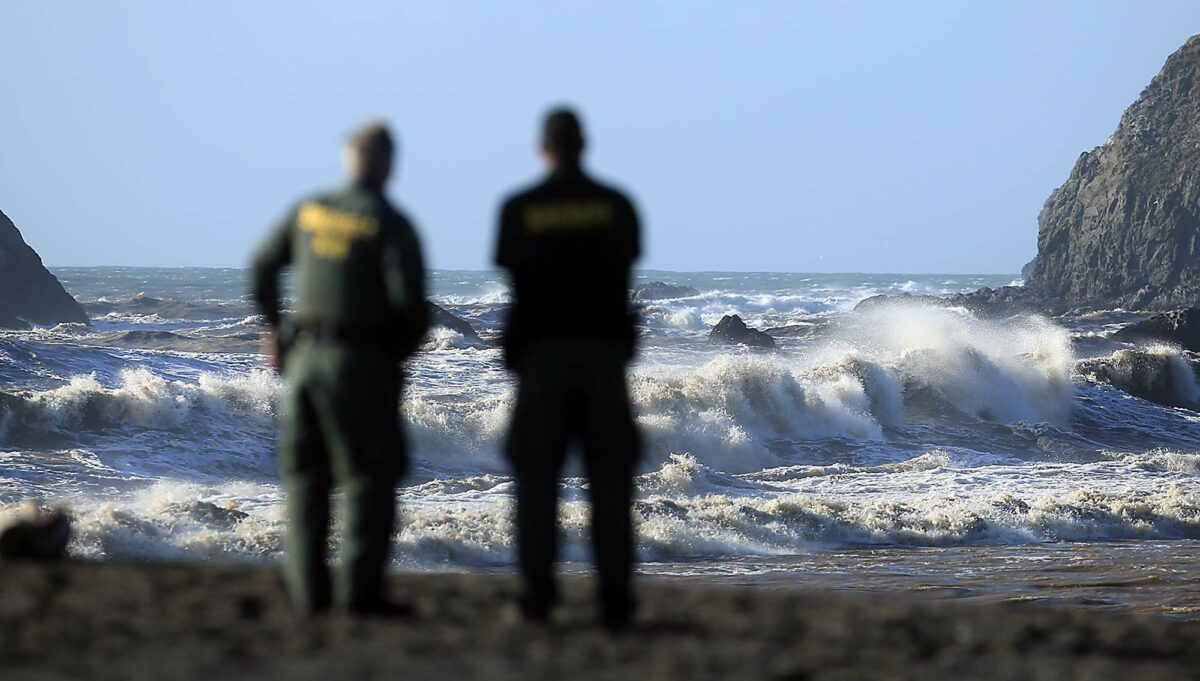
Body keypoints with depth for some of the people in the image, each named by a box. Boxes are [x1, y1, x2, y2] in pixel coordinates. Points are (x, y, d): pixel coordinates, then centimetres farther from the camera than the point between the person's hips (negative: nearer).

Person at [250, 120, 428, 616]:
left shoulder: (309, 210, 8)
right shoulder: (390, 224, -8)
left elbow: (263, 266, 15)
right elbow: (409, 298, -16)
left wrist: (272, 326, 27)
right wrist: (404, 347, 2)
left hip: (304, 353, 5)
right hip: (363, 360, -5)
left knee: (306, 473, 13)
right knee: (371, 477, 1)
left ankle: (308, 588, 10)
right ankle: (360, 588, -5)